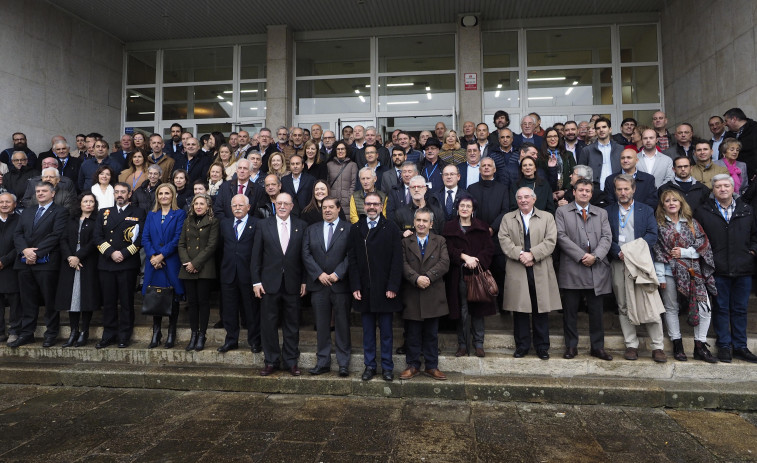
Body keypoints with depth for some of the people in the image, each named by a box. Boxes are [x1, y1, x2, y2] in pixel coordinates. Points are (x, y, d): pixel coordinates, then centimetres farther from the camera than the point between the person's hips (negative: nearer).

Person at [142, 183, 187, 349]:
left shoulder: (180, 214, 3)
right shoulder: (151, 215, 16)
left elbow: (178, 239, -6)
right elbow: (145, 238, 7)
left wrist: (161, 255, -12)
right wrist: (152, 256, -8)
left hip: (172, 262, -3)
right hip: (153, 262, 3)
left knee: (173, 298, 0)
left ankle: (171, 333, 10)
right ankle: (156, 333, 14)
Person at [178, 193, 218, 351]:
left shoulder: (213, 222, 0)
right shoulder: (187, 222, 16)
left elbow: (211, 246, -8)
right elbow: (181, 244, 11)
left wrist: (195, 263, -12)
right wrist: (186, 262, -5)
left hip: (205, 268, -4)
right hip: (188, 268, 4)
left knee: (203, 301, -1)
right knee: (192, 301, 6)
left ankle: (202, 335, 7)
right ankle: (194, 334, 14)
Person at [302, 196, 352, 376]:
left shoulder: (349, 229, 2)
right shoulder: (311, 230, 12)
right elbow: (306, 254, 4)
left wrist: (338, 273, -15)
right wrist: (319, 274, -8)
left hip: (341, 285, -3)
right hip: (319, 285, 3)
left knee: (342, 325, 4)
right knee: (322, 326, 9)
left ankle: (343, 363, 14)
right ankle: (323, 363, 19)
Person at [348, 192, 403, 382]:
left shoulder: (391, 228, -1)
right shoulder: (355, 229, 8)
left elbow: (397, 259, -5)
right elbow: (352, 259, 5)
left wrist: (392, 286, -11)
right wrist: (355, 286, -3)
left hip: (385, 289, -2)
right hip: (364, 289, 2)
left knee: (386, 331, 7)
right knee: (368, 331, 11)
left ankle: (387, 366, 19)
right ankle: (369, 365, 22)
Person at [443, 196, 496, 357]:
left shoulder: (482, 226, 12)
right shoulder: (449, 227, 10)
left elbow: (489, 248, 3)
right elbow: (448, 249, -1)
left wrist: (476, 260, -13)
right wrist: (464, 257, -16)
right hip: (458, 273, -1)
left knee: (478, 308, 1)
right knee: (463, 309, -1)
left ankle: (478, 343, 11)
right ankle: (463, 344, 8)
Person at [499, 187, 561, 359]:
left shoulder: (547, 217, 11)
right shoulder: (508, 218, 13)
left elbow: (550, 241, -1)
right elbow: (504, 240, 0)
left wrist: (532, 254, -14)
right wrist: (520, 254, -14)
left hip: (541, 271, 0)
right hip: (517, 272, 1)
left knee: (541, 309, 3)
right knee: (519, 309, 4)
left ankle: (542, 346, 15)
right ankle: (522, 345, 15)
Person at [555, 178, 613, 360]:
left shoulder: (602, 213, 17)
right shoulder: (562, 211, 7)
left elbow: (607, 237, 5)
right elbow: (561, 236, -4)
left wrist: (595, 256, -12)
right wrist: (581, 256, -12)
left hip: (597, 269, 2)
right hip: (572, 268, -2)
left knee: (596, 311, 7)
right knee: (570, 310, 3)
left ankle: (597, 347, 18)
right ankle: (571, 346, 14)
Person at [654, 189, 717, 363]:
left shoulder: (692, 223, 10)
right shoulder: (659, 225, 2)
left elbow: (703, 245, 5)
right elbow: (657, 252, -3)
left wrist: (684, 252, -10)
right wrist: (660, 276, -7)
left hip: (692, 271, 2)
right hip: (669, 271, -2)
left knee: (704, 308, -4)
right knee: (671, 308, 5)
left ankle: (700, 346, 9)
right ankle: (677, 346, 16)